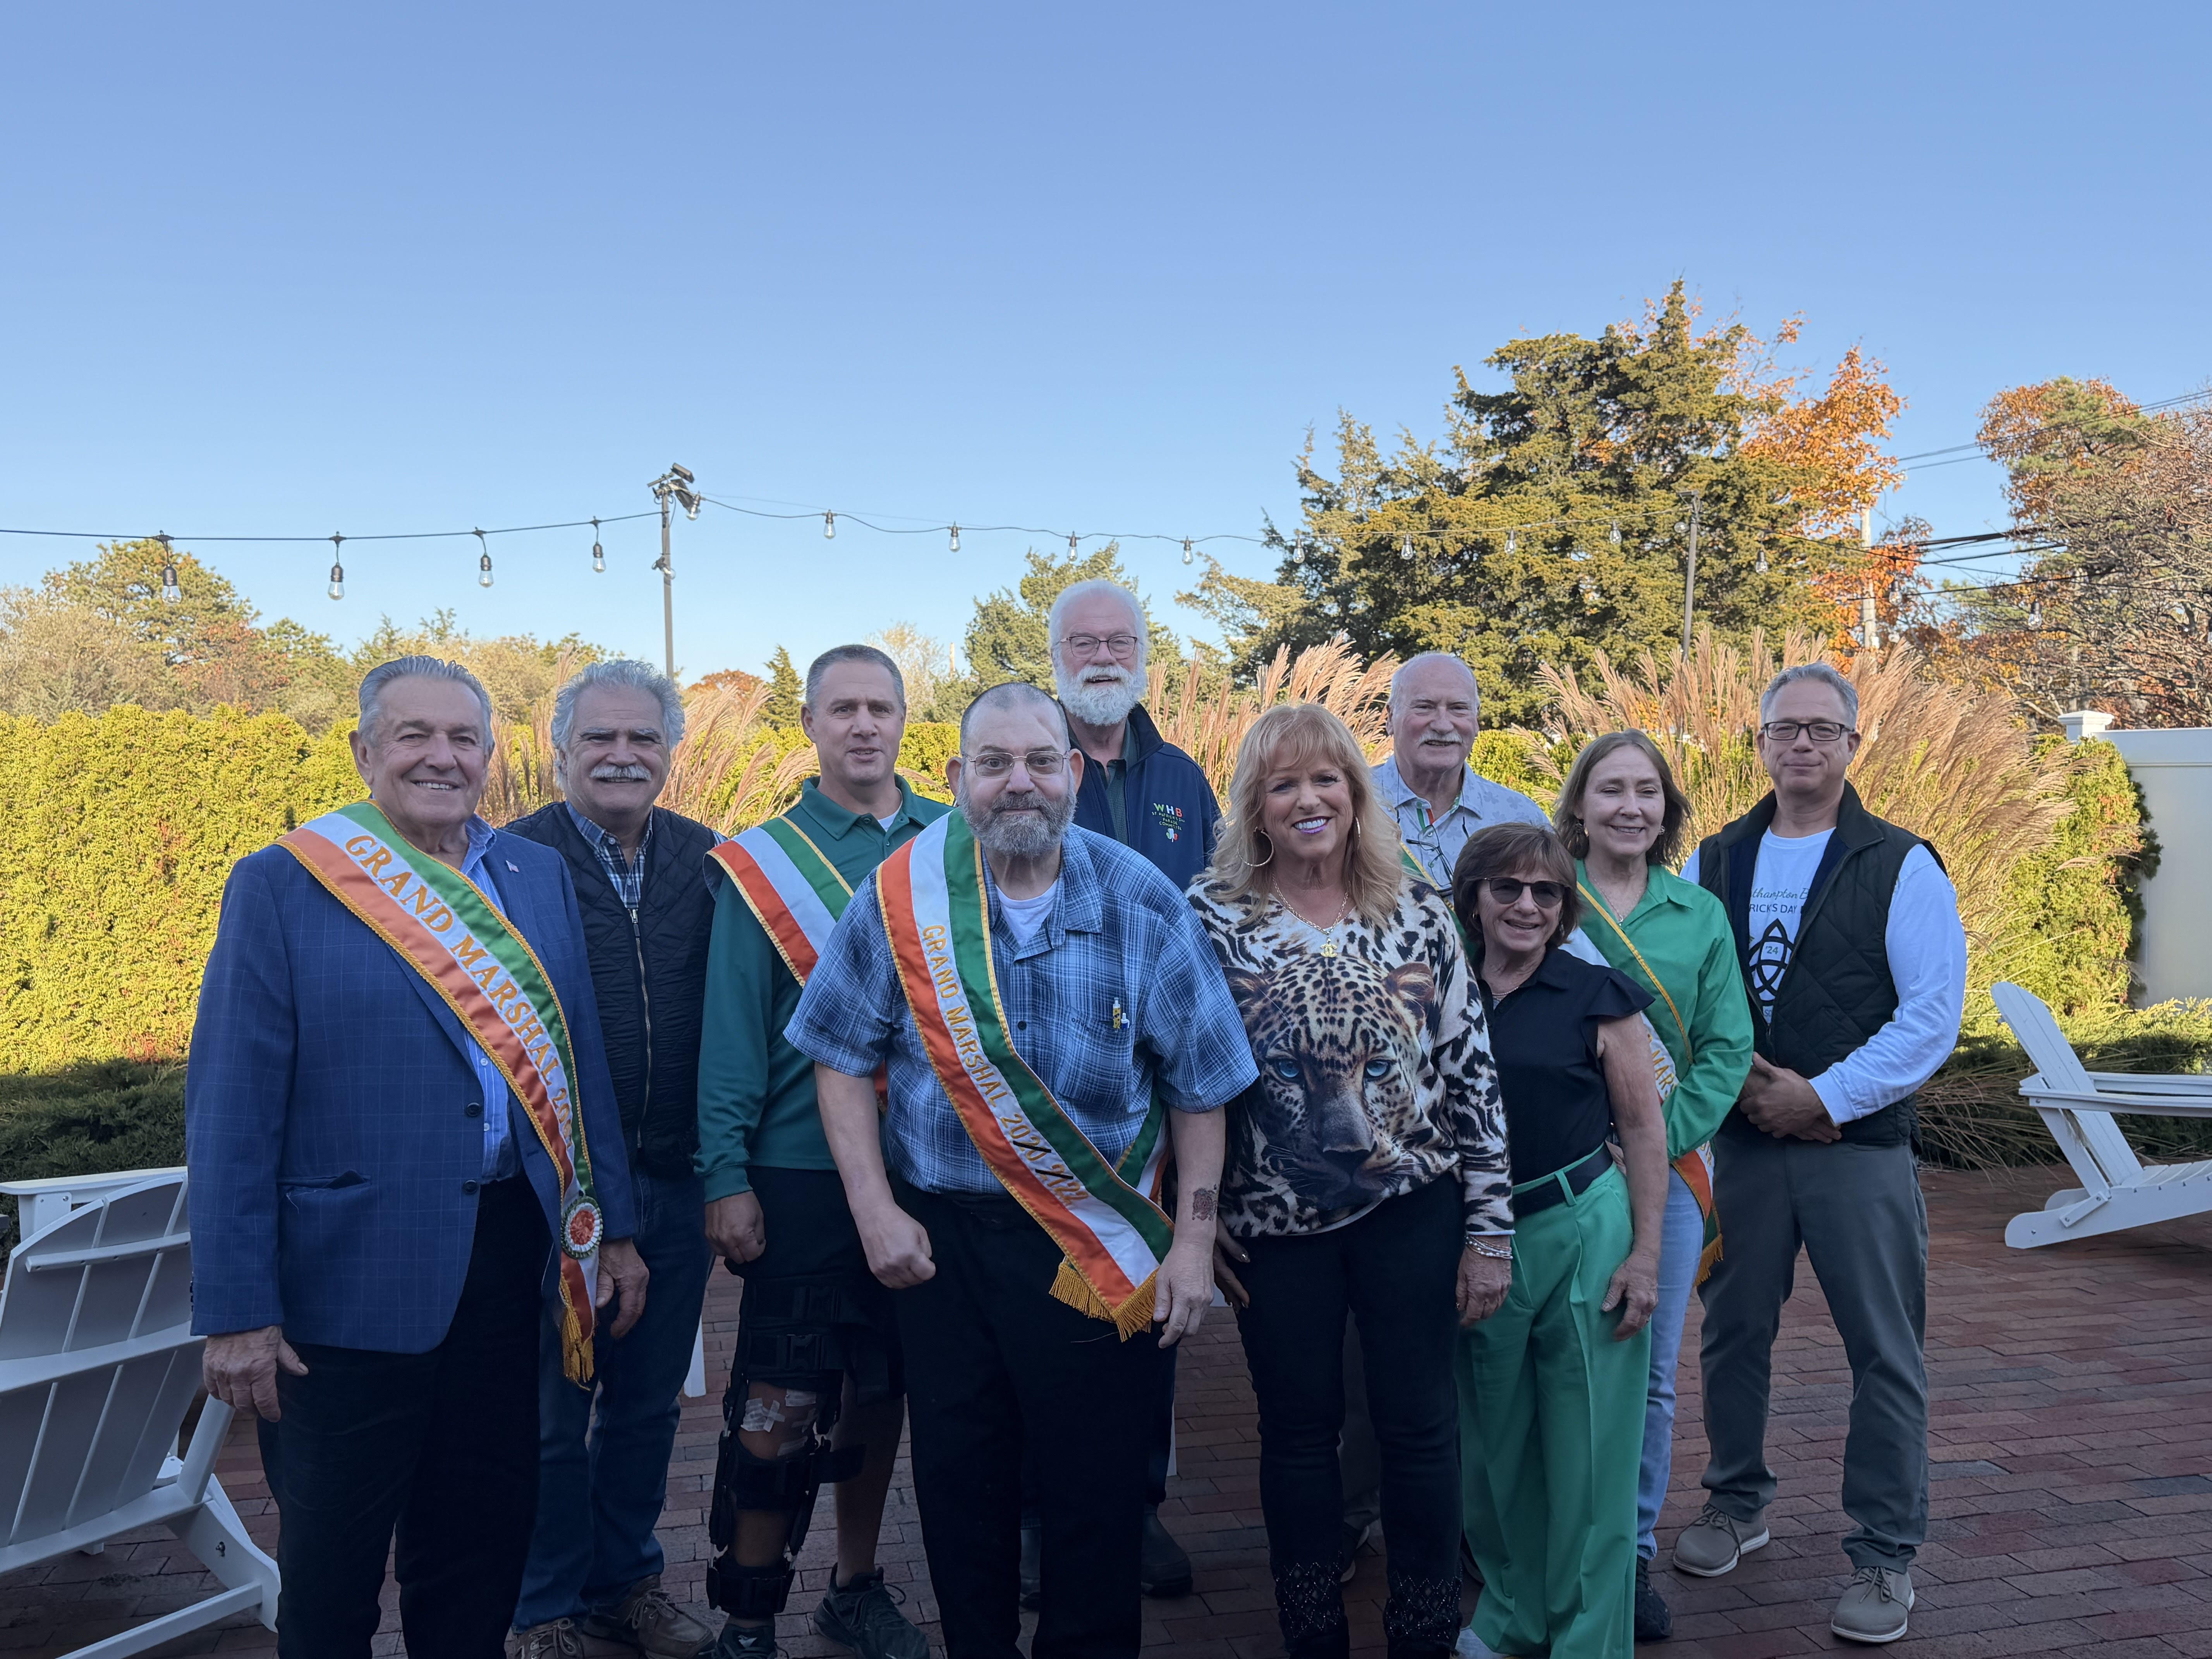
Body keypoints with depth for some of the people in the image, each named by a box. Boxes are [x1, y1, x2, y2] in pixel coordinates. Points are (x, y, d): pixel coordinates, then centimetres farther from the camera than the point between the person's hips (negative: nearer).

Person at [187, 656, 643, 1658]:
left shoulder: (540, 877, 6)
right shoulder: (281, 885, -6)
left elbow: (581, 1064, 9)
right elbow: (230, 1112, -9)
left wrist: (611, 1227, 7)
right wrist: (237, 1312, -12)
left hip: (508, 1262, 4)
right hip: (352, 1276, -4)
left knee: (486, 1537, 18)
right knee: (332, 1561, 14)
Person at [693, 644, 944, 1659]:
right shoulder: (763, 863, -3)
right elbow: (732, 1033, -6)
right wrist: (725, 1177, -10)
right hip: (804, 1172, -3)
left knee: (881, 1387, 16)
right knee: (779, 1405, 1)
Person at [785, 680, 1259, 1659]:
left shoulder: (1141, 905, -5)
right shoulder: (903, 898, -4)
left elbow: (1199, 1084, 0)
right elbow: (843, 1058, 2)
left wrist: (1193, 1240, -3)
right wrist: (874, 1210, -5)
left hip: (1100, 1246, -1)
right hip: (938, 1234, 1)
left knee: (1098, 1484, 7)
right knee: (958, 1476, 13)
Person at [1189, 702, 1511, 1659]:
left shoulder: (1417, 909, -1)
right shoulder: (1208, 914, -5)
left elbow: (1471, 1068, 0)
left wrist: (1490, 1227, -1)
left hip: (1412, 1211, 1)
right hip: (1274, 1223, -1)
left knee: (1419, 1426, 9)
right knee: (1298, 1430, 12)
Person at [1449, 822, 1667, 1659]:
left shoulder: (1597, 996, -3)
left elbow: (1643, 1130, -2)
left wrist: (1645, 1254, -8)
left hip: (1583, 1232, -3)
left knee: (1587, 1452, 3)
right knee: (1493, 1445, 15)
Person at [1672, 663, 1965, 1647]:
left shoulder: (1900, 866, -3)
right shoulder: (1710, 863, 7)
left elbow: (1933, 1012, -9)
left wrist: (1824, 1096, -13)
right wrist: (1738, 1084, -9)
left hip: (1860, 1147, -3)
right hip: (1741, 1141, 3)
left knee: (1885, 1353, 3)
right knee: (1733, 1332, 13)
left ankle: (1885, 1556, 18)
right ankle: (1737, 1503, 34)